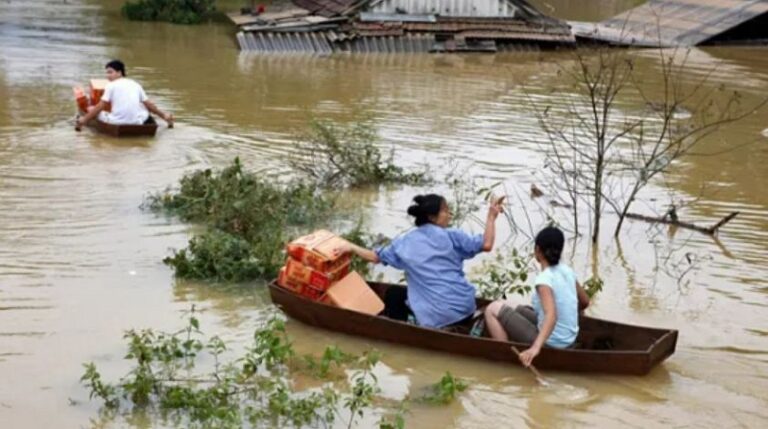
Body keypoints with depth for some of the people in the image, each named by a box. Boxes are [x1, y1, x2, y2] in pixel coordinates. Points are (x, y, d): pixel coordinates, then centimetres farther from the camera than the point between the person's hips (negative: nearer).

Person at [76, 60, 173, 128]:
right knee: (146, 109, 34)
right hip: (137, 122, 2)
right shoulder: (135, 84, 16)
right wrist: (164, 116, 30)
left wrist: (85, 119, 0)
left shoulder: (111, 85, 4)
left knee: (91, 109, 18)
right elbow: (149, 105, 19)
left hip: (116, 122, -2)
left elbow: (101, 106, -3)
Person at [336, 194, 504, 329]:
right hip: (463, 306, 1)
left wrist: (352, 247, 33)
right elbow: (486, 245, -12)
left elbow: (375, 257, 16)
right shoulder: (451, 236, -3)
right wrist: (492, 216, -1)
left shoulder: (405, 243, 5)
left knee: (394, 295, 22)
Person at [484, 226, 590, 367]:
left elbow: (551, 315, -37)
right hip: (569, 339, 8)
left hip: (550, 343, -8)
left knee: (494, 308, -4)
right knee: (521, 310, 29)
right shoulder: (567, 271, 0)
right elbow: (585, 302, 13)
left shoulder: (544, 279, -23)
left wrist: (536, 347, -49)